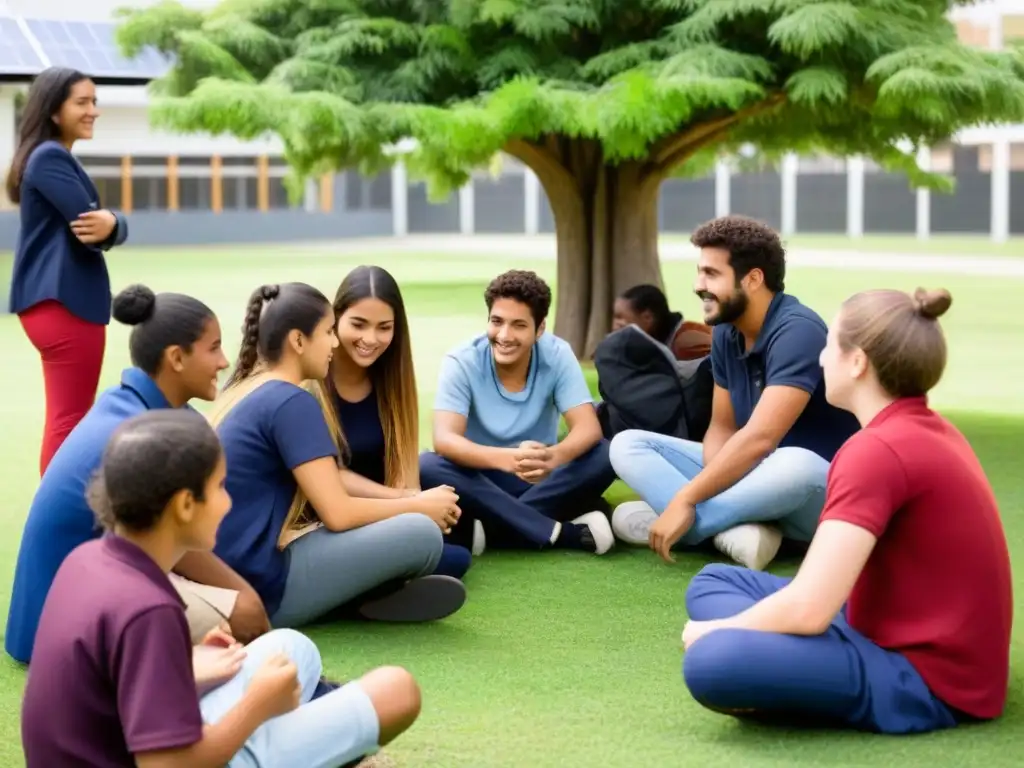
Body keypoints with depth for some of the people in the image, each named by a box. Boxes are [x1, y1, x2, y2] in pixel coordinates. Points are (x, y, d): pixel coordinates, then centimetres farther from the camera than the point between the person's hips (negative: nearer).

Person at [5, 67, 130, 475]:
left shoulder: (56, 158, 19)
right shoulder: (50, 157, -12)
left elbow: (102, 225, 7)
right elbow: (89, 222, -21)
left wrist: (110, 224, -14)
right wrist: (110, 226, 0)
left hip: (57, 301, 10)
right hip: (63, 303, -10)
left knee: (63, 419, 15)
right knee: (70, 421, -7)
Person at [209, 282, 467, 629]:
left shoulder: (244, 390, 14)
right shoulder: (292, 402, -14)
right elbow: (337, 513, -18)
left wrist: (403, 499, 13)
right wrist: (420, 506, -2)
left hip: (231, 575, 10)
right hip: (264, 585, -10)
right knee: (423, 535, -15)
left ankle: (348, 596, 5)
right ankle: (360, 601, 8)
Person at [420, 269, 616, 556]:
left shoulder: (557, 355, -12)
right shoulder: (461, 362, -16)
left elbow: (588, 428, -21)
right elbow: (444, 439, -28)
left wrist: (553, 457, -46)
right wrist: (509, 459, -49)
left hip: (540, 481, 1)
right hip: (482, 481, -1)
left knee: (603, 455, -26)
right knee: (427, 467, -33)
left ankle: (485, 528, -28)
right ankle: (564, 533, -32)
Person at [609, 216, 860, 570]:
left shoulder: (797, 331, -22)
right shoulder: (725, 333, 3)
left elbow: (760, 438, -30)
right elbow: (722, 427, 5)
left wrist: (685, 500, -29)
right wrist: (714, 487, -18)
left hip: (822, 491, -8)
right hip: (752, 476, 8)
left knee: (795, 465, -43)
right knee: (627, 445, -3)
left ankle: (677, 522, -23)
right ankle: (736, 529, -26)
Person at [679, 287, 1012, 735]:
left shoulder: (879, 451, -20)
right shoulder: (930, 431, 11)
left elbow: (807, 608, -25)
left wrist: (716, 629, -7)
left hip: (925, 680, -10)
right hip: (907, 638, 10)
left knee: (712, 661, -32)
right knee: (713, 582, 16)